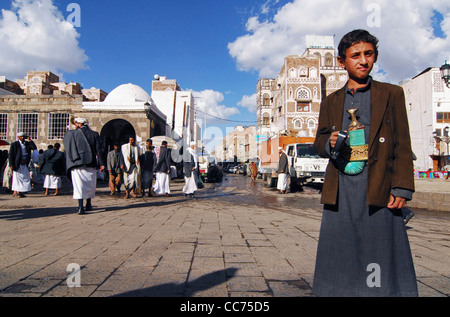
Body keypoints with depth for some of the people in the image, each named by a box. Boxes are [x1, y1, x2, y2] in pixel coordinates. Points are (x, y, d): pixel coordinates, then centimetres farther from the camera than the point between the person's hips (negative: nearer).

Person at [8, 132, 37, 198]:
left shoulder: (27, 143, 10)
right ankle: (15, 192, 7)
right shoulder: (14, 144, -2)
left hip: (25, 164, 5)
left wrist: (30, 141, -10)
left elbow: (34, 148, -3)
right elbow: (10, 155, -5)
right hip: (17, 164, -5)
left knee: (26, 178, 5)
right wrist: (11, 164, -12)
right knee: (17, 178, -1)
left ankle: (20, 192, 13)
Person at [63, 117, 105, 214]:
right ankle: (88, 204, 23)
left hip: (76, 164, -2)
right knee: (90, 185, 16)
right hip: (90, 164, 2)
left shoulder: (71, 134, 1)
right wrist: (102, 163, -1)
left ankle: (81, 207, -12)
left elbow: (65, 142, 19)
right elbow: (100, 149, 0)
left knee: (79, 185, -3)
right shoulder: (94, 134, 5)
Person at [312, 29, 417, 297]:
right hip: (340, 191, 2)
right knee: (339, 257, 5)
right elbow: (319, 141, 16)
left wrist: (401, 189, -5)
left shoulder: (392, 94, 10)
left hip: (378, 189, -2)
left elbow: (402, 145, 4)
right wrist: (330, 143, -9)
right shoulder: (331, 102, 16)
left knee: (381, 252, 1)